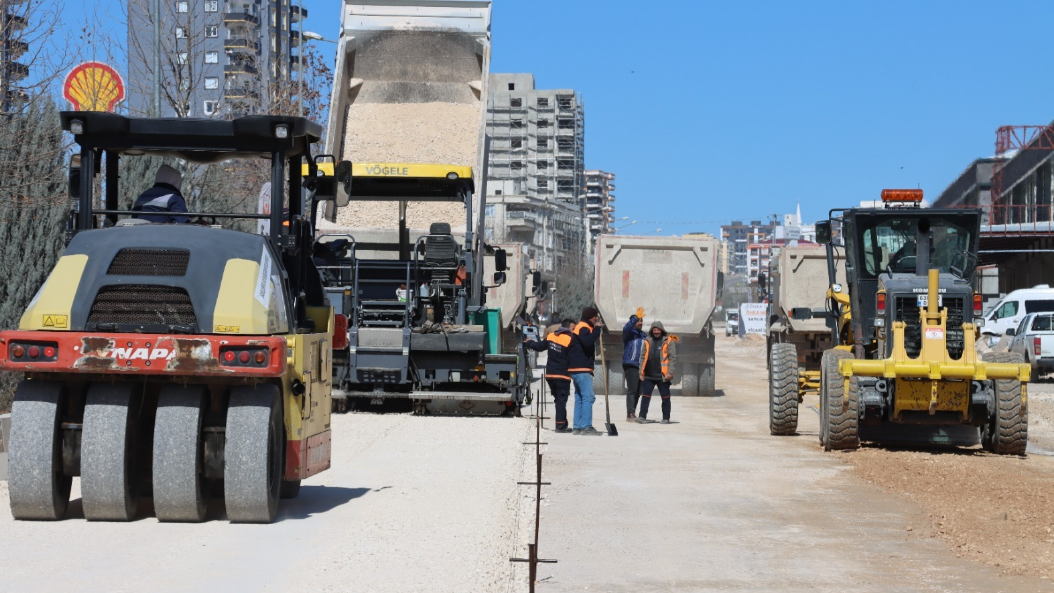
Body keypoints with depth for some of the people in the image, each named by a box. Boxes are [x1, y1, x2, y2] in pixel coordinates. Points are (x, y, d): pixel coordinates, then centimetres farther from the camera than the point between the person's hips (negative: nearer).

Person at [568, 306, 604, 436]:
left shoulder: (580, 327, 22)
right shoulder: (583, 327, -9)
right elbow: (587, 342, -27)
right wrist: (597, 329, -20)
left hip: (576, 369, 11)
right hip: (581, 368, -11)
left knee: (580, 398, 11)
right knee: (588, 397, -13)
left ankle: (578, 427, 12)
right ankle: (586, 427, -17)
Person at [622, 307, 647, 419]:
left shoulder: (643, 335, 21)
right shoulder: (629, 332, 0)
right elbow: (627, 327, -23)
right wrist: (636, 317, -34)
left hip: (641, 366, 7)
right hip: (630, 365, -7)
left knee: (638, 391, 9)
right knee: (632, 390, -12)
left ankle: (632, 413, 16)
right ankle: (630, 414, -14)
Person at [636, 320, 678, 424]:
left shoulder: (668, 341, -3)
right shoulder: (647, 341, 8)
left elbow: (672, 357, -7)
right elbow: (643, 357, 10)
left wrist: (669, 373, -14)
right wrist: (641, 372, 4)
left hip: (662, 376, -3)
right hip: (648, 376, 3)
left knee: (665, 398, 6)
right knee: (645, 396, -1)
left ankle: (666, 418, 13)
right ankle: (642, 416, -1)